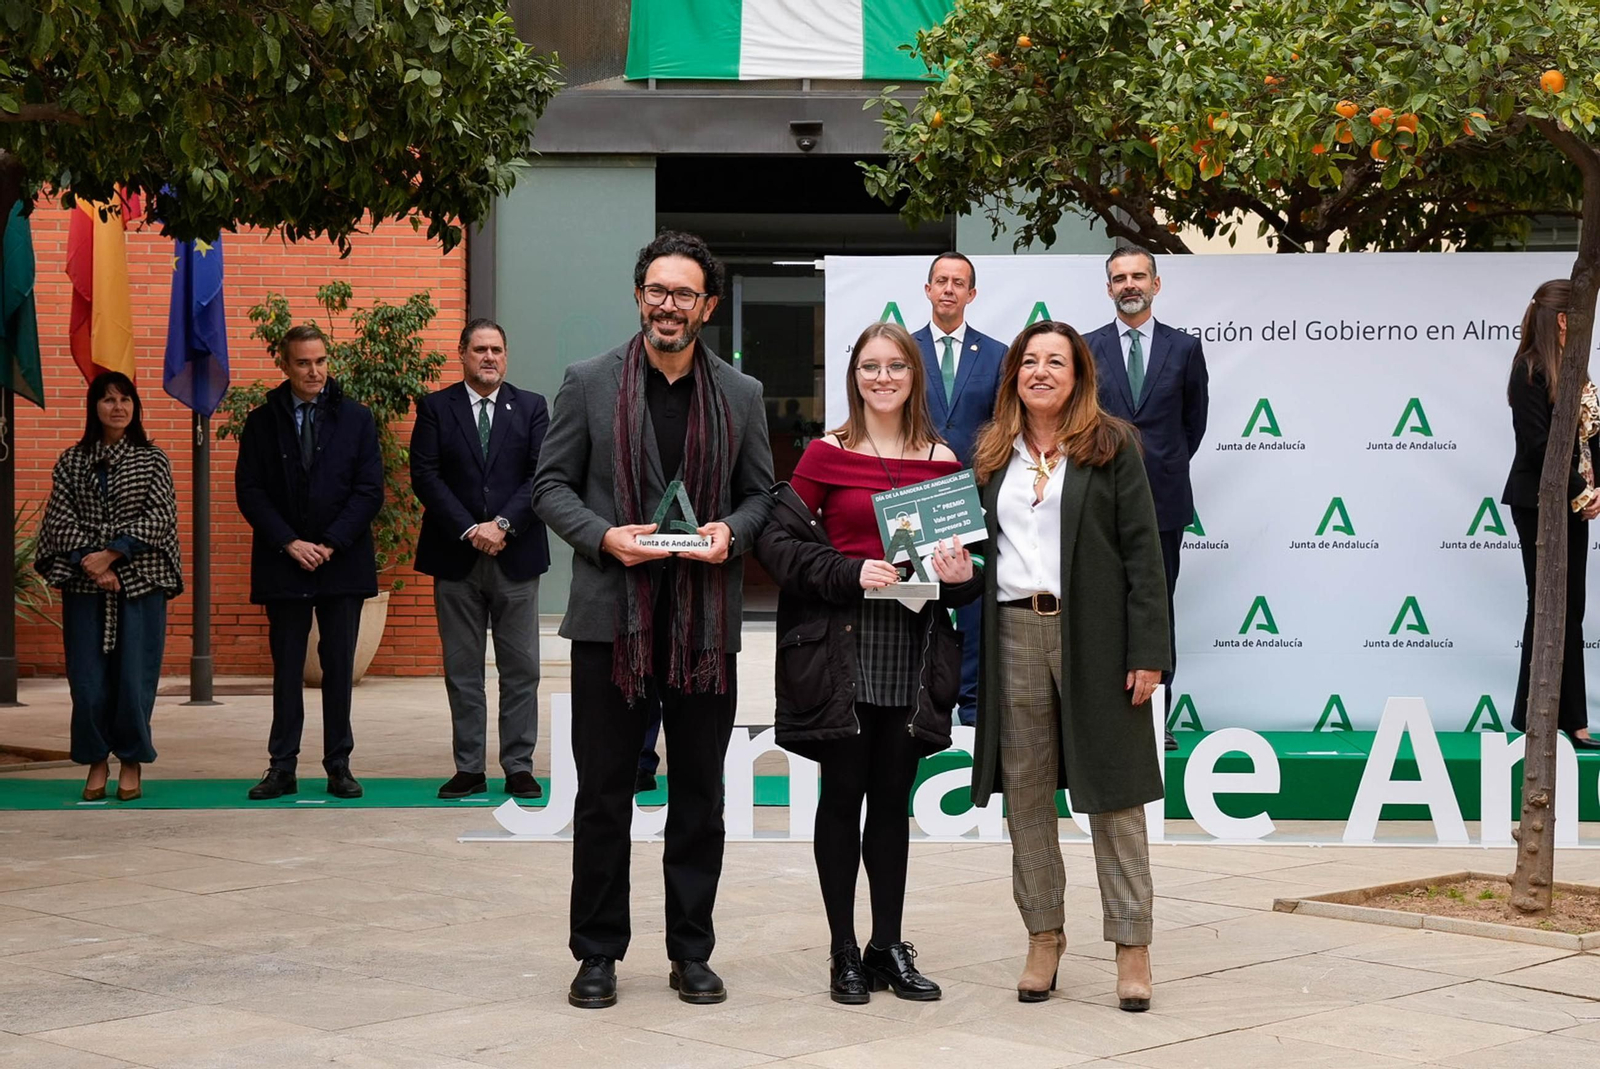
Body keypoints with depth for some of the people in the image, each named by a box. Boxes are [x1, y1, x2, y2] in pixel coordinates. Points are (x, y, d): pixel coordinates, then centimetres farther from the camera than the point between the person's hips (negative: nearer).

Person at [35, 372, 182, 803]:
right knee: (88, 678, 0)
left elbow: (160, 517, -4)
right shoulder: (71, 461, 8)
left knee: (135, 677, -3)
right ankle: (97, 763, 13)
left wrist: (111, 554, -13)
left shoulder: (153, 460, 5)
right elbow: (60, 517, 1)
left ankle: (131, 763, 11)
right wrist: (91, 563, -12)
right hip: (84, 585, 1)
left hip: (140, 583, -1)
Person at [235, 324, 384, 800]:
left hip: (342, 561, 0)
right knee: (286, 668, 4)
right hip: (283, 564, 0)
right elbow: (249, 491, 1)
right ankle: (283, 767, 9)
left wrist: (330, 545, -10)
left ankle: (339, 765, 10)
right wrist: (289, 543, -10)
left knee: (339, 667, 3)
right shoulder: (262, 421, 5)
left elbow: (369, 490, 0)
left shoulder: (356, 419, 4)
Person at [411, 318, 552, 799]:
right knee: (462, 670, 4)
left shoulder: (531, 407, 8)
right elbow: (425, 475, -3)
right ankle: (469, 768, 10)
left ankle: (519, 767, 9)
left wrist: (503, 524, -14)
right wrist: (469, 531, -13)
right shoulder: (435, 407, 5)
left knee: (520, 669, 2)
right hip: (456, 558, 0)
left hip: (516, 555, 0)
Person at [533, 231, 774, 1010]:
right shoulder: (589, 383, 2)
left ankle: (692, 951, 19)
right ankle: (597, 952, 14)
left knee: (699, 792, 8)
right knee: (603, 792, 4)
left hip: (707, 621, 2)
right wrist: (603, 536, -14)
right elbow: (551, 485, 3)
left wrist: (732, 531, -10)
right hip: (612, 615, -2)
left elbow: (761, 493, 12)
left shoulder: (741, 395, 8)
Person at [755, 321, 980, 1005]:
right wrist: (850, 573, -17)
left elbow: (966, 552, 14)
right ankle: (844, 953, 10)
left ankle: (889, 948, 17)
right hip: (841, 647, -3)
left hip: (914, 653, 3)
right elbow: (777, 540, -5)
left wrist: (961, 575, -9)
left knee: (893, 799, 9)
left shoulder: (942, 461, 8)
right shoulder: (827, 454, -1)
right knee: (843, 794, 2)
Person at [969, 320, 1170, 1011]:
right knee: (1024, 792, 7)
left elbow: (1142, 550, -4)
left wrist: (1147, 652, -11)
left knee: (1113, 793, 0)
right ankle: (1043, 937, 17)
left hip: (1094, 636, -4)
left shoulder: (1111, 446, 1)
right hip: (1015, 635, 4)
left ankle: (1132, 945, 6)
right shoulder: (993, 454, 14)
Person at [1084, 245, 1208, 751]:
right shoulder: (1087, 349, 5)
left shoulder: (1185, 348, 6)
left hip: (1164, 499, 0)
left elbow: (1194, 420, 13)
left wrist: (1163, 465, 13)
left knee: (1158, 607, 4)